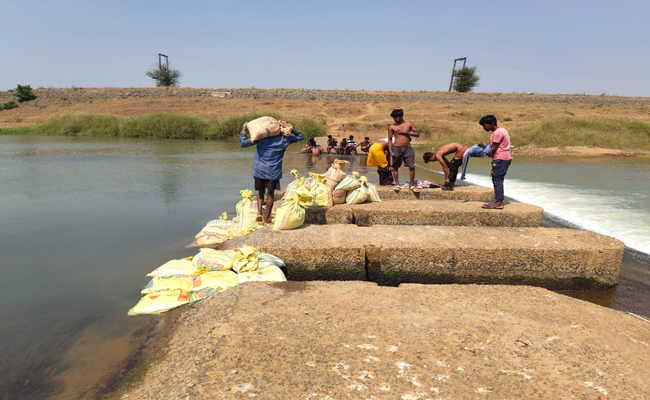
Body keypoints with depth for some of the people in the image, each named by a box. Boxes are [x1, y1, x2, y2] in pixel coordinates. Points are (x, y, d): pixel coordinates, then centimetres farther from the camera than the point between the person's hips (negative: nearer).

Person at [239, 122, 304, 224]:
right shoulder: (284, 139, 1)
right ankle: (267, 219, 13)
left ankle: (259, 212, 0)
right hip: (273, 171, 0)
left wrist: (243, 131, 10)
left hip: (259, 170, 0)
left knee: (260, 192, 18)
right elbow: (300, 136, 18)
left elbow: (243, 143, -4)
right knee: (270, 194, 9)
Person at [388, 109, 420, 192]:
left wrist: (406, 132, -10)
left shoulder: (409, 124, 5)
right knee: (395, 167, 3)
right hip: (397, 148, 0)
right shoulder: (392, 127, 3)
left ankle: (412, 185, 6)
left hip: (408, 148, 0)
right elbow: (390, 139, 5)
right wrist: (391, 151, -5)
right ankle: (397, 184, 15)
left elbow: (417, 134, 2)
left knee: (412, 167, -4)